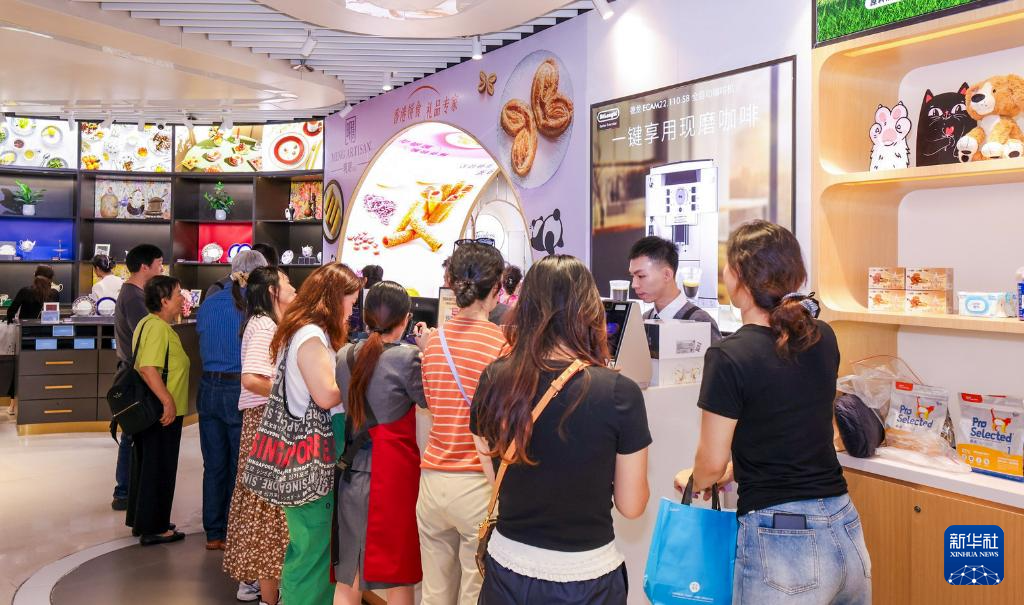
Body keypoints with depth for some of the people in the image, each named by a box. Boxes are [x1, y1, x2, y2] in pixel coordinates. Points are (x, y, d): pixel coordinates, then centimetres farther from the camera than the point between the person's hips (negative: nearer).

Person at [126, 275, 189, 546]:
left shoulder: (148, 323, 12)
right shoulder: (158, 328, -20)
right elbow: (148, 368, -30)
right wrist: (168, 401, -27)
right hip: (163, 412, -10)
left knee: (145, 465, 18)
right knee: (159, 470, 0)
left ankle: (139, 520, 30)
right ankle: (154, 529, 9)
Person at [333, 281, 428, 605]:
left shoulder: (345, 356, 3)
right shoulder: (407, 358, -15)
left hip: (353, 473, 5)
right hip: (393, 475, -5)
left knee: (349, 578, 14)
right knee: (399, 576, 9)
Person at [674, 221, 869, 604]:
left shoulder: (729, 358, -16)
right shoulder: (823, 339, 3)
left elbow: (712, 463, -7)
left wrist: (693, 480, 15)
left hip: (779, 541, -6)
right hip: (845, 532, 6)